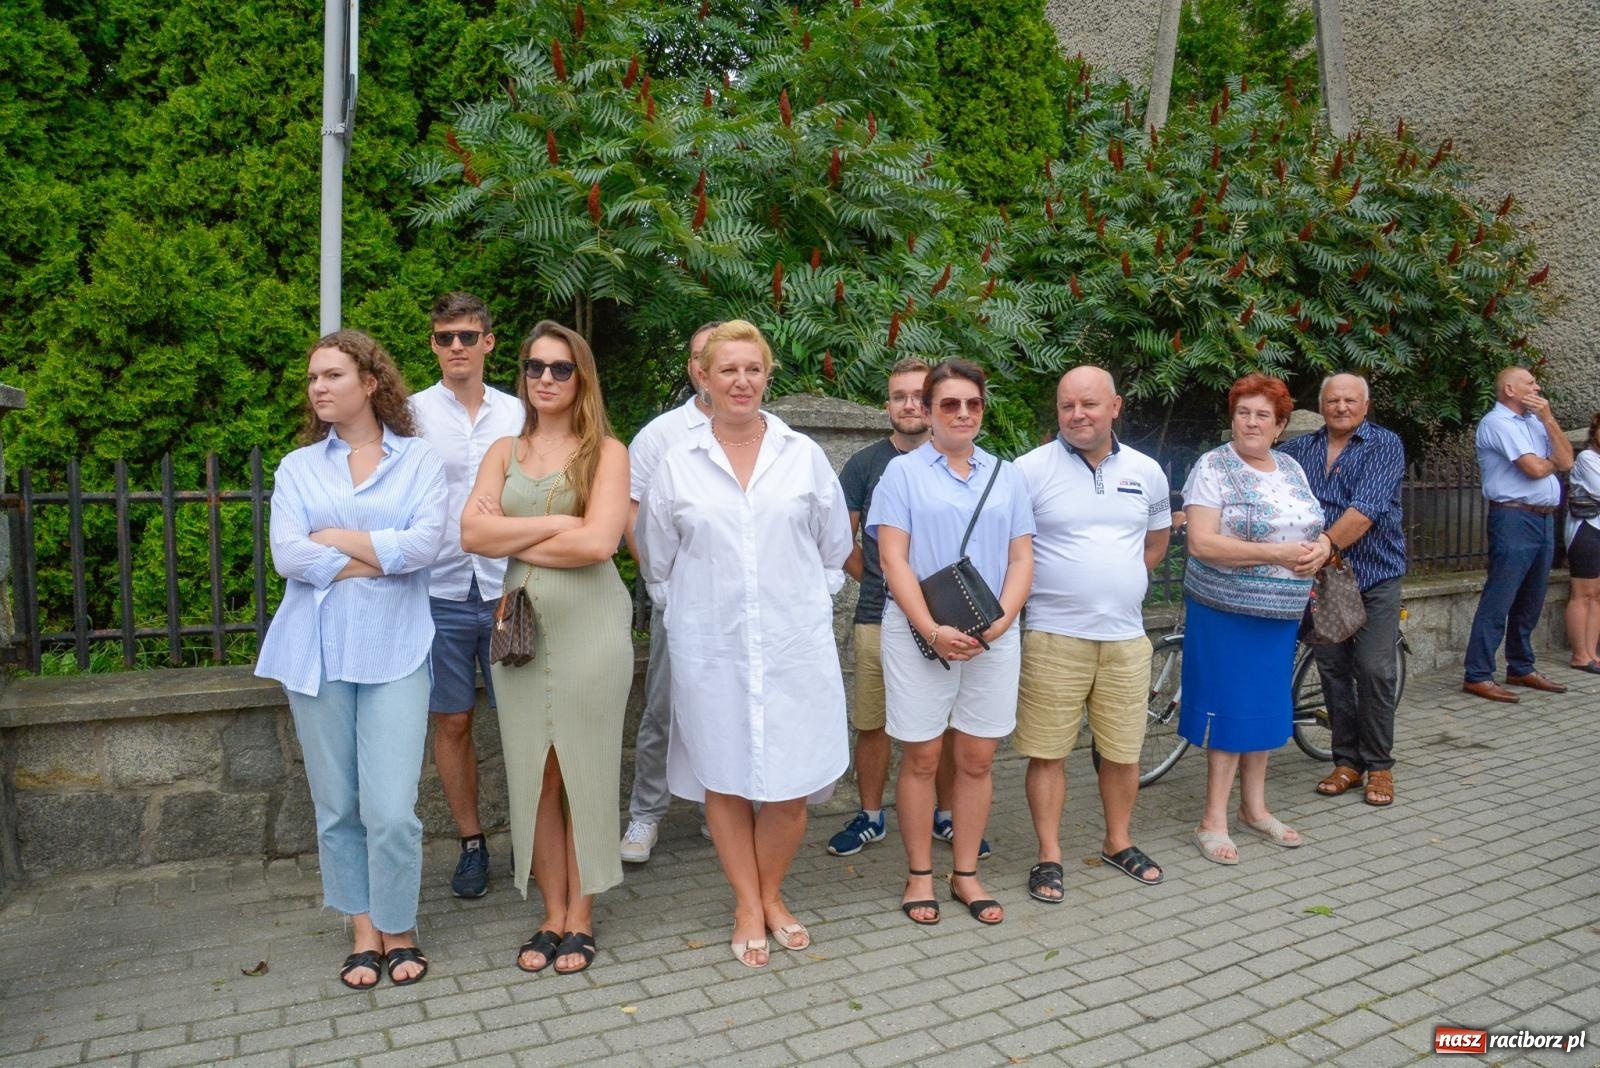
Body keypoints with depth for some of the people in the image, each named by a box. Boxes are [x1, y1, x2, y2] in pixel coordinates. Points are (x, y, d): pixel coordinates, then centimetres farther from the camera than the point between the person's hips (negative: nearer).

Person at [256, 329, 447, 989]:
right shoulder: (298, 467, 10)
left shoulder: (419, 460, 5)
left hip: (393, 651, -2)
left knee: (391, 810, -5)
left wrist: (334, 539, -5)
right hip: (317, 653, 3)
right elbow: (287, 555, -4)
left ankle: (399, 931, 17)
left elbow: (426, 543, -11)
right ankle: (364, 932, 26)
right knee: (337, 806, 9)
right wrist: (380, 559, -8)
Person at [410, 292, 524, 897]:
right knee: (452, 723, 8)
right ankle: (471, 843, 24)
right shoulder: (411, 414, 2)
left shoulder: (516, 414, 6)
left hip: (507, 590, 1)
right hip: (441, 592, 0)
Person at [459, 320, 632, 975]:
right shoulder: (504, 453, 12)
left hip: (588, 626, -4)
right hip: (518, 625, 4)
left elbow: (598, 542, -15)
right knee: (534, 775, 8)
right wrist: (558, 524, -10)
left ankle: (581, 918, 19)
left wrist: (513, 540, -5)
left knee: (584, 771, 4)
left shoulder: (605, 452, 0)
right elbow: (473, 534, -3)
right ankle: (551, 916, 22)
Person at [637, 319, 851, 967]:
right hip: (710, 647, 0)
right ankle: (747, 907, 25)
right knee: (724, 780, 7)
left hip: (795, 644, 0)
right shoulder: (676, 464, 3)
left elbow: (835, 548, 14)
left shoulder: (804, 456, 5)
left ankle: (771, 896, 27)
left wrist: (811, 600, 11)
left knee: (790, 786, 2)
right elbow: (657, 560, 12)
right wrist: (686, 610, 11)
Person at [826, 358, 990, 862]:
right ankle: (870, 816, 22)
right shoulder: (864, 464, 4)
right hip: (877, 617, 0)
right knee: (872, 724, 6)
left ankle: (945, 814, 26)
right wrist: (873, 576, 6)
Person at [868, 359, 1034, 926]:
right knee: (921, 758, 3)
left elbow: (1021, 559, 8)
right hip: (920, 634, -3)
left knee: (977, 759, 7)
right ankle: (920, 875, 17)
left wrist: (1001, 621, -9)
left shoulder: (1006, 475, 12)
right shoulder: (903, 471, 2)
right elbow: (894, 561, -6)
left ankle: (966, 874, 21)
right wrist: (933, 631, -16)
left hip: (992, 638, 3)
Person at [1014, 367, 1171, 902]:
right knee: (1048, 751, 2)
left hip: (1126, 637, 4)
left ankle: (1118, 842, 32)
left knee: (1124, 750, 13)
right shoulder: (1031, 469, -6)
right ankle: (1049, 856, 15)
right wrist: (1056, 587, -4)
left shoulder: (1147, 472, 8)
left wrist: (1118, 583, 12)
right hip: (1053, 636, -4)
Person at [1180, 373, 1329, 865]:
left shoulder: (1291, 469, 11)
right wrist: (1275, 553, -23)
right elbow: (1201, 543, -19)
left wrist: (1321, 547, -8)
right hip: (1225, 610, -6)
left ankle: (1254, 807, 28)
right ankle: (1213, 820, 9)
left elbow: (1314, 528, 16)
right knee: (1229, 708, -2)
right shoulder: (1213, 468, -10)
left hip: (1281, 613, 6)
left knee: (1265, 706, 14)